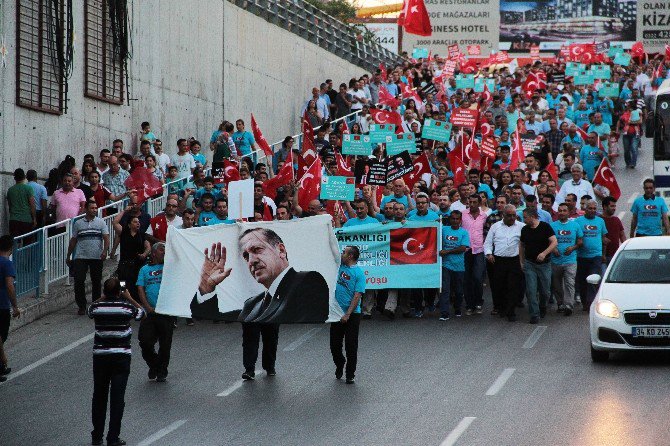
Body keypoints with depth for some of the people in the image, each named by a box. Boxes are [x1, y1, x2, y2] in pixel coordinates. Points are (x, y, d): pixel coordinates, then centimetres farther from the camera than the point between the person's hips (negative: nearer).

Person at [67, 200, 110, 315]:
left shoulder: (100, 222, 7)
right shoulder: (78, 223, 8)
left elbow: (106, 237, 0)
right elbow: (73, 240, 13)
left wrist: (105, 251, -17)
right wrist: (68, 256, 13)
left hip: (97, 257, 0)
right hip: (81, 257, 0)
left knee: (96, 282, 6)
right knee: (79, 281, -8)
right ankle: (81, 306, 0)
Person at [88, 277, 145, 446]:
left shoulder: (97, 307, -5)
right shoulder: (126, 307, -9)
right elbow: (141, 313, 11)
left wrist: (104, 298, 22)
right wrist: (129, 298, 18)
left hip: (100, 356, 2)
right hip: (121, 356, -2)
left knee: (99, 396, 14)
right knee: (117, 398, 0)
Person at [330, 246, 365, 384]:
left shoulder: (359, 273, -11)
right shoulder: (340, 267, 6)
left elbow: (357, 296, -15)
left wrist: (347, 314, -20)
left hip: (352, 314, -6)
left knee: (351, 346, 0)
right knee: (335, 345, 10)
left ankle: (350, 374, 9)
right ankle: (339, 364, 34)